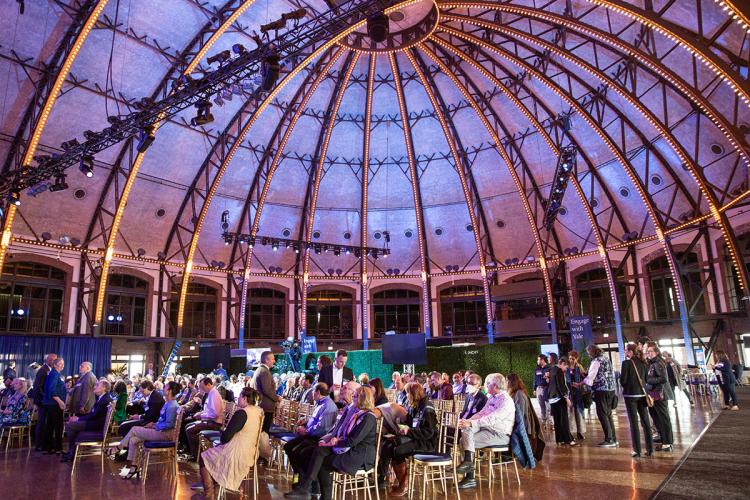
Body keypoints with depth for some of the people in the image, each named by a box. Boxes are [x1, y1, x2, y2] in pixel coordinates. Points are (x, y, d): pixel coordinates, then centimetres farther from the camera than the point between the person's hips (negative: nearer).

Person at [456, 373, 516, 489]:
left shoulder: (507, 401, -15)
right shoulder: (491, 398, 14)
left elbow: (492, 419, -27)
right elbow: (481, 414, 14)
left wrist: (471, 423, -32)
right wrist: (467, 421, -5)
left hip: (500, 435, -8)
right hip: (487, 428, 8)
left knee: (464, 441, -20)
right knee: (466, 429, -18)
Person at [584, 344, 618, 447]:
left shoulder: (596, 361, -11)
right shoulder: (606, 358, 15)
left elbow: (590, 376, -11)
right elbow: (612, 374, 18)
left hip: (602, 390, -9)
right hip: (611, 389, 9)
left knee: (602, 414, -3)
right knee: (608, 414, 14)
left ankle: (609, 440, -2)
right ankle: (613, 439, 17)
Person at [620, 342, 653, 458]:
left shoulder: (626, 363, -12)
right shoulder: (642, 362, 5)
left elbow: (623, 380, -13)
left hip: (630, 394, -5)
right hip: (642, 394, 5)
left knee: (634, 423, 1)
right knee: (646, 422, 11)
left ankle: (637, 450, 5)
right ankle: (650, 449, 16)